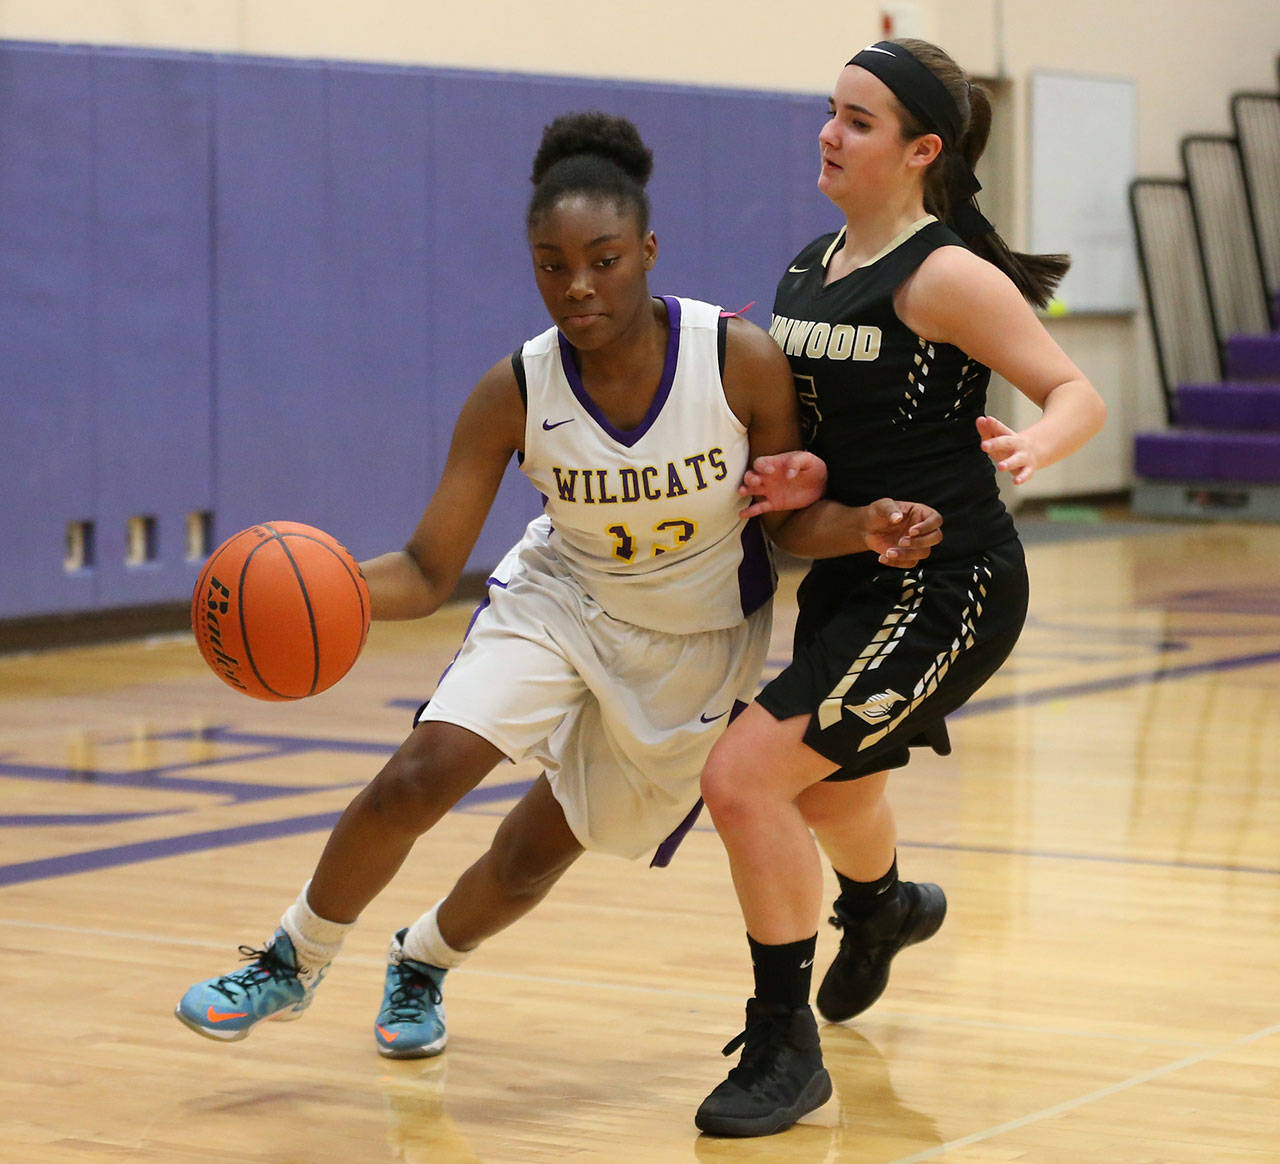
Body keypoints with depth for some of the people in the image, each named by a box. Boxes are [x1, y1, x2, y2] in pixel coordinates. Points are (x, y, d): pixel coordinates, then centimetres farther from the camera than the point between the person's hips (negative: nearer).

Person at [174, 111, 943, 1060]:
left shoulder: (742, 361, -25)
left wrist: (872, 529, -32)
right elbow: (429, 572, -19)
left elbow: (786, 523, -11)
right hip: (561, 601, 0)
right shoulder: (515, 395, -21)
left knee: (537, 853, 8)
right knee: (420, 774, -20)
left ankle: (423, 963, 41)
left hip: (699, 644, 0)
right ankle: (292, 964, 4)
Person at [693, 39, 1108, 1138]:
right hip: (851, 574, 9)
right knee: (828, 785, 31)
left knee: (745, 775, -19)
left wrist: (1033, 444, -38)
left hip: (946, 586, -9)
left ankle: (783, 1045, -5)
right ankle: (882, 910, 66)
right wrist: (777, 479, -6)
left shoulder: (944, 276, -16)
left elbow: (1078, 392, -16)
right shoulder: (808, 269, 6)